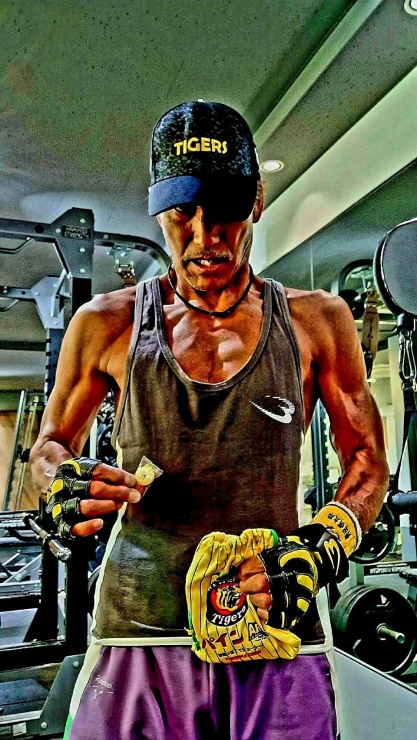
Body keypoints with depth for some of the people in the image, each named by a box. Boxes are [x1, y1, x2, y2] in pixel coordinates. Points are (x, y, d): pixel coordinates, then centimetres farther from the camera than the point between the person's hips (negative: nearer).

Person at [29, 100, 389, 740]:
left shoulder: (318, 322, 2)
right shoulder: (107, 324, 2)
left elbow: (368, 461, 7)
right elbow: (51, 445, 13)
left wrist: (321, 551, -10)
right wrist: (66, 484, -10)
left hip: (280, 635, 1)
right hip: (140, 636, 1)